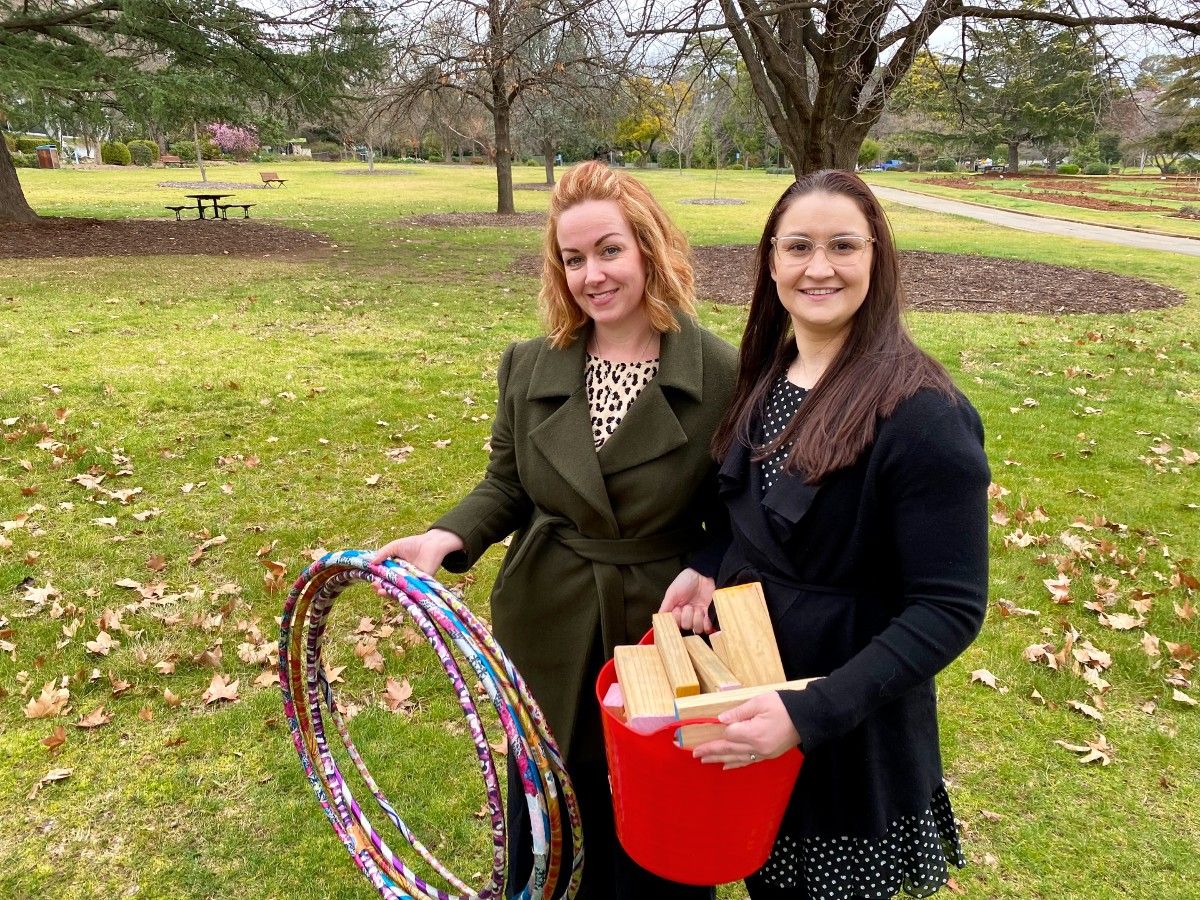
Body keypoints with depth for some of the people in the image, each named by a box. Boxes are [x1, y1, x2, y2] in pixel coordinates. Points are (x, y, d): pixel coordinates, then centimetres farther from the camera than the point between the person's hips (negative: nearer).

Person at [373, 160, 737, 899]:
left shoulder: (721, 375, -12)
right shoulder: (529, 367, -1)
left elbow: (737, 515, -6)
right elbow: (506, 488, 5)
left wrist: (705, 570, -25)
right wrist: (447, 538, -13)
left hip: (662, 632, -2)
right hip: (551, 636, 3)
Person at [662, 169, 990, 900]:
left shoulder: (924, 416, -23)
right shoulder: (765, 377, -1)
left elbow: (950, 611, -22)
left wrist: (810, 715, -29)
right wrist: (705, 572, -9)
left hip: (852, 738, -6)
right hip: (748, 694, 6)